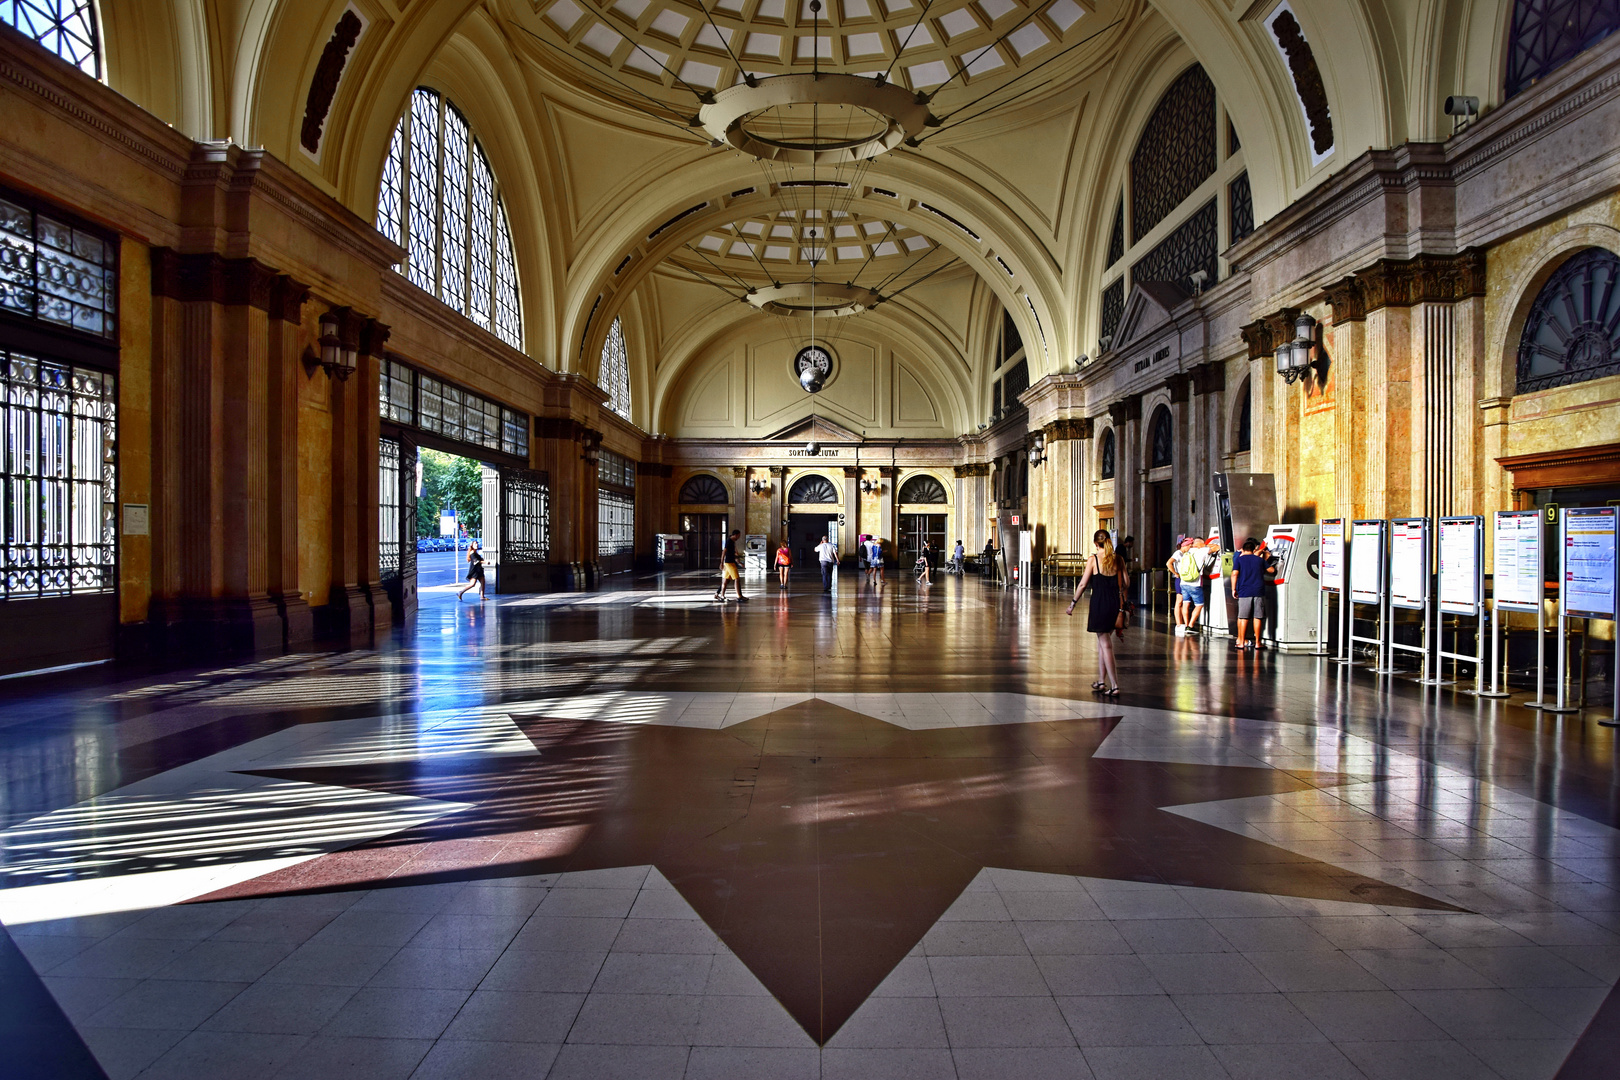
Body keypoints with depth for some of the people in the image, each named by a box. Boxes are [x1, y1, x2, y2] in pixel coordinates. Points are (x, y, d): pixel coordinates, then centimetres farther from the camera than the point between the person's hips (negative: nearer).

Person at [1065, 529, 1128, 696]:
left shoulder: (1093, 560, -8)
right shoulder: (1118, 560, 3)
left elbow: (1082, 584, -8)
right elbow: (1126, 583, 6)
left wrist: (1073, 603, 1)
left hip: (1099, 604, -5)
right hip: (1116, 603, 5)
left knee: (1106, 645, -1)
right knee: (1102, 641, 19)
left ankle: (1114, 686, -5)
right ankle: (1102, 681, 24)